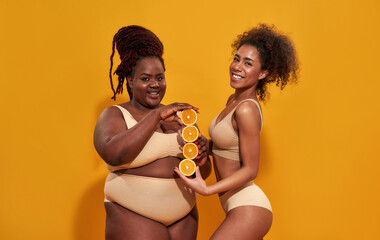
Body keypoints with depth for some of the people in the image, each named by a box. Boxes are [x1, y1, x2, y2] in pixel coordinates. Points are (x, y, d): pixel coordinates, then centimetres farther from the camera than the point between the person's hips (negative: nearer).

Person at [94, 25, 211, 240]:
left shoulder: (179, 116, 9)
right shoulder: (115, 115, -2)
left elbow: (203, 174, 12)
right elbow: (113, 154, -24)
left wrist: (202, 159, -11)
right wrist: (157, 115, -21)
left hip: (185, 217, 5)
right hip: (134, 217, -5)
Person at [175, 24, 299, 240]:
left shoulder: (247, 109, -19)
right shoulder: (234, 100, 8)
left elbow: (250, 169, -17)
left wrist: (207, 189, -24)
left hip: (248, 210, -9)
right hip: (242, 207, 9)